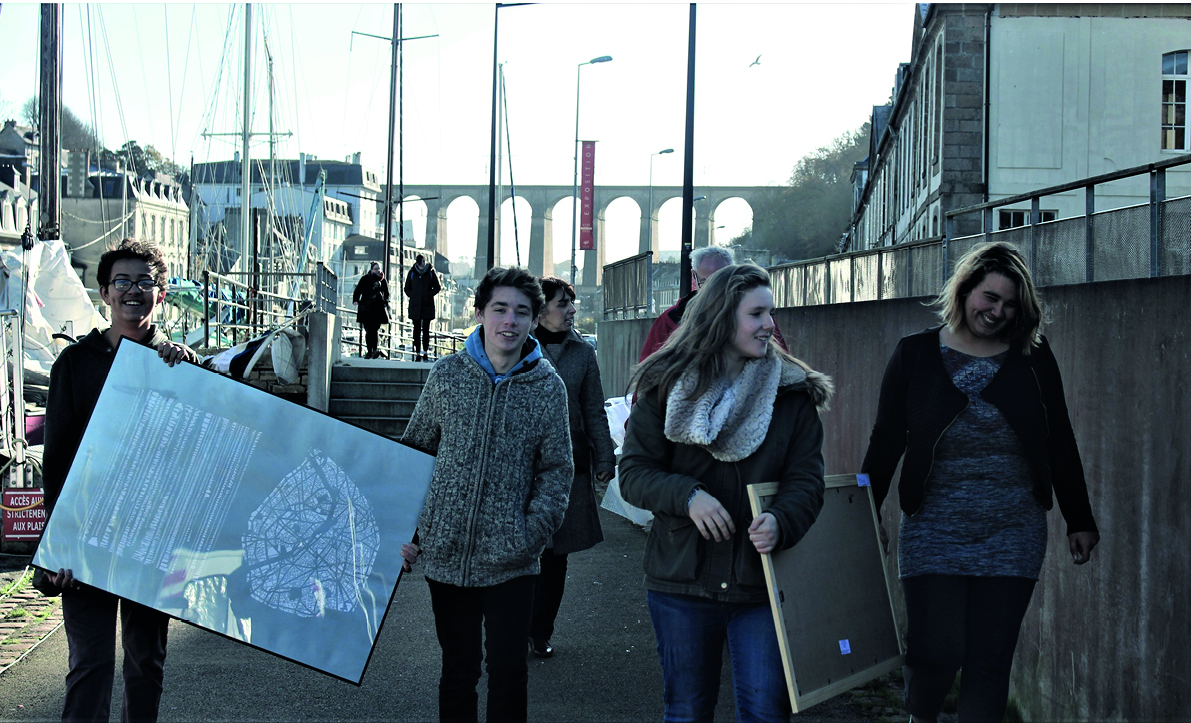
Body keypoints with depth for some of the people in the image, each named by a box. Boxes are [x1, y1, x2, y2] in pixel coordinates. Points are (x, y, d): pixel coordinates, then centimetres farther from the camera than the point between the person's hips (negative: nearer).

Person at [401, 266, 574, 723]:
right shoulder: (446, 375, 1)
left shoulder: (548, 387, -2)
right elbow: (416, 447, 10)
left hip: (509, 561, -1)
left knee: (508, 673, 2)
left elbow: (556, 470, 3)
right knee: (458, 669, 14)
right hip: (446, 553, 1)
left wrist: (533, 533, -10)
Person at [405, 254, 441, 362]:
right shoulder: (412, 273, 6)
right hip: (415, 306, 1)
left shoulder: (431, 272, 3)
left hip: (427, 305, -1)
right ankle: (417, 353, 6)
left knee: (426, 329, 0)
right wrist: (412, 296, -3)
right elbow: (407, 288, 13)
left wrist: (429, 295, -5)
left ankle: (425, 353, 6)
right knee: (417, 330, 2)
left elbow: (437, 287, 9)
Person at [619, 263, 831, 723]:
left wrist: (780, 521, -25)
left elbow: (806, 478, -4)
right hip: (681, 581, 0)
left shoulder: (792, 393, 2)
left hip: (762, 581, 0)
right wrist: (687, 495, -22)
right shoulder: (667, 389, 0)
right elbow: (633, 473, -4)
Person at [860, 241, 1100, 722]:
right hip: (934, 533, -1)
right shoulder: (916, 354, 1)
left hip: (1014, 536, 2)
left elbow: (1060, 444, 11)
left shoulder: (1033, 359, 6)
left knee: (990, 662, 3)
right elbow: (885, 441, 3)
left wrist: (1079, 520, 11)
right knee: (935, 653, -5)